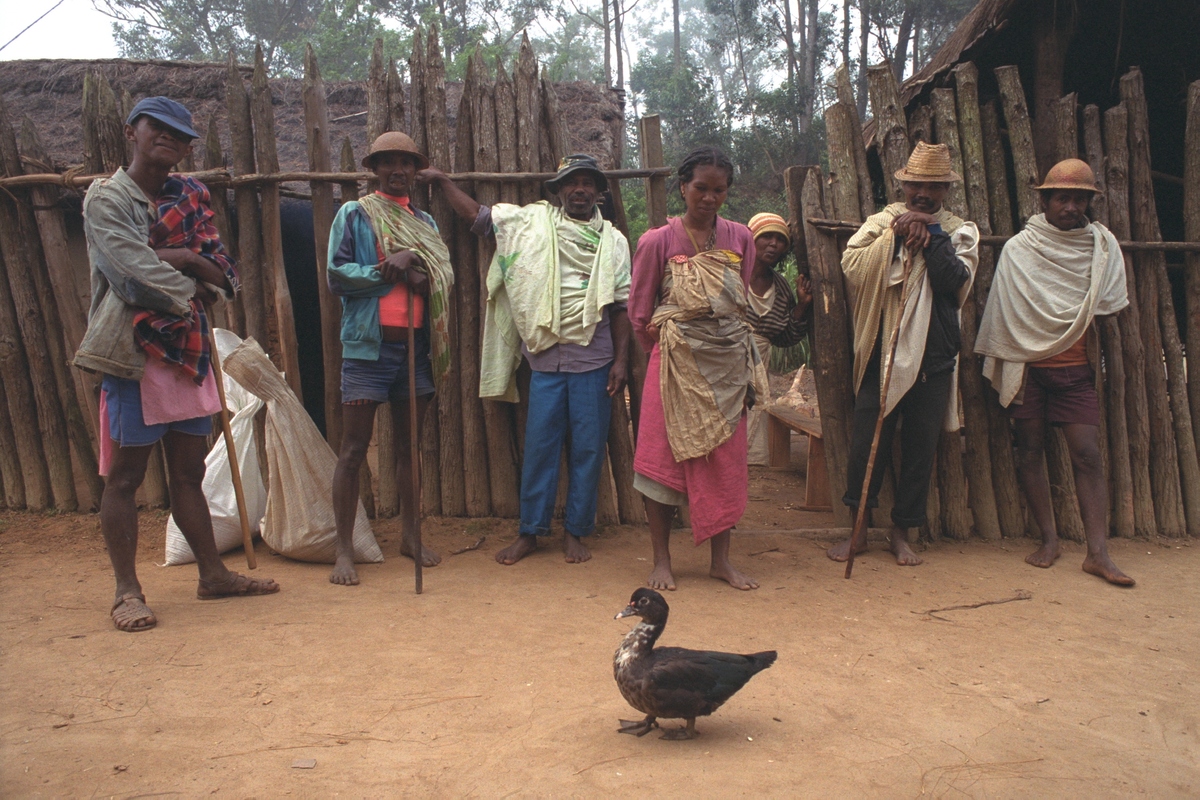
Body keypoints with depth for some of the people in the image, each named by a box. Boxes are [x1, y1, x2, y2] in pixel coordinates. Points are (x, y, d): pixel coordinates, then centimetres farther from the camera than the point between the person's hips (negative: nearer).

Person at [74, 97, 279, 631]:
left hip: (188, 349, 5)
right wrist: (192, 288, -4)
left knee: (188, 473, 12)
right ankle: (127, 590, 8)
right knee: (125, 475, 0)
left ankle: (213, 575, 20)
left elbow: (226, 277, 5)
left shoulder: (191, 198, 13)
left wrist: (185, 257, -12)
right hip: (132, 351, -5)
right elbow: (134, 271, -14)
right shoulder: (106, 197, -1)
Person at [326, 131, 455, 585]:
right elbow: (336, 275, -5)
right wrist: (386, 269, -16)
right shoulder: (354, 215, 4)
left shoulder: (424, 221, 16)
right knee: (354, 450, -4)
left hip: (415, 344, 4)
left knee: (409, 447, 11)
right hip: (368, 344, -4)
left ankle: (410, 537, 23)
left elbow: (444, 276, 12)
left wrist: (423, 279, -10)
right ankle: (344, 551, 2)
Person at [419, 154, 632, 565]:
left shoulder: (613, 240, 7)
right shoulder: (532, 221, 7)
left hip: (593, 361, 0)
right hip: (546, 358, 0)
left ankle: (575, 532, 17)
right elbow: (476, 215, 12)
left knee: (588, 447, 4)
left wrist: (621, 360, 0)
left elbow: (620, 307, 5)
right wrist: (442, 180, 7)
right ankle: (530, 531, 16)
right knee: (539, 444, 4)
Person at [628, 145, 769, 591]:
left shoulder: (740, 239, 5)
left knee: (725, 462, 6)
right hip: (676, 364, -3)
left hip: (729, 363, 3)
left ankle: (721, 559, 18)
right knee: (664, 458, -1)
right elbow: (639, 313, 2)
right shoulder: (658, 241, -4)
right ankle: (661, 561, 12)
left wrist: (727, 344, 12)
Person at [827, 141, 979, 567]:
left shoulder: (960, 232, 9)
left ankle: (901, 532, 23)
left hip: (933, 360, 1)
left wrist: (931, 235, -11)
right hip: (882, 354, -1)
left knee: (920, 449, 8)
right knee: (866, 443, -1)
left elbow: (957, 282, -9)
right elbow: (851, 265, -10)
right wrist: (895, 232, -13)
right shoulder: (881, 222, 7)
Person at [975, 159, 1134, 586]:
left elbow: (1109, 307, 6)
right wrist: (998, 364, 4)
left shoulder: (1103, 244, 7)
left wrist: (1073, 324, -6)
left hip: (1075, 366, 1)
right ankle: (1048, 539, 14)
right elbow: (1002, 311, 6)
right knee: (1030, 449, 2)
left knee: (1087, 452, -7)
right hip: (1026, 364, 0)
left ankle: (1097, 551, -7)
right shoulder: (1018, 248, 3)